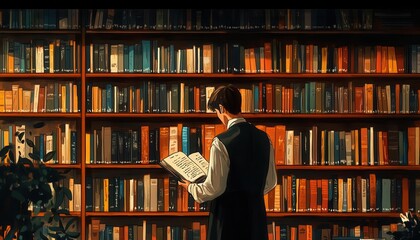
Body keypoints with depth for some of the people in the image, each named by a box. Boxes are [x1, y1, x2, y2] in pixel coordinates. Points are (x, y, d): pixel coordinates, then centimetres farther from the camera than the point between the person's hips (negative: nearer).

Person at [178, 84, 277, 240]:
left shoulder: (221, 142, -16)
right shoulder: (264, 138, 3)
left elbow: (214, 188, -15)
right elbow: (271, 182, 11)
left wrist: (191, 188, 3)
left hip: (229, 215, -6)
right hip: (256, 214, 6)